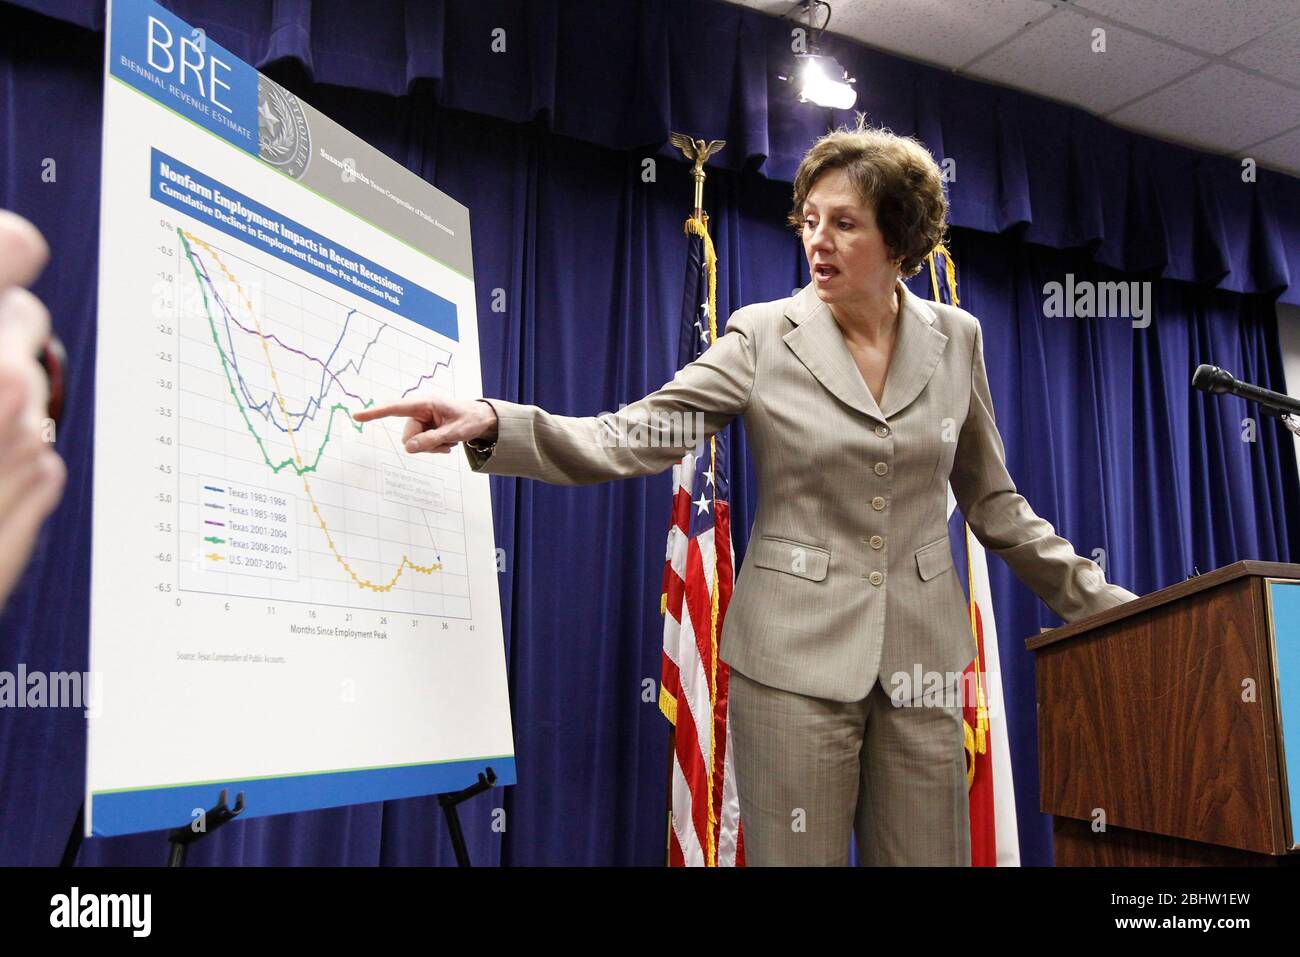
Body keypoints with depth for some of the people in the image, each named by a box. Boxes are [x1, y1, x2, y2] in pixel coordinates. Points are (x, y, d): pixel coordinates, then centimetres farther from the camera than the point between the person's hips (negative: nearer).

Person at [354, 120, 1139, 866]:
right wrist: (493, 425, -27)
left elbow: (993, 501, 12)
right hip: (796, 657, -2)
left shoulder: (955, 339, 4)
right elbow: (631, 440, -12)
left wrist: (1099, 602, 10)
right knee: (797, 855, 7)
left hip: (922, 658, 3)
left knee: (925, 855, 10)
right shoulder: (765, 337, -3)